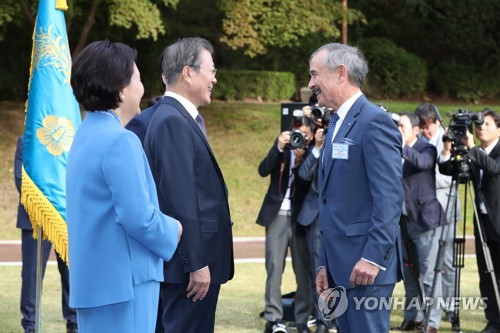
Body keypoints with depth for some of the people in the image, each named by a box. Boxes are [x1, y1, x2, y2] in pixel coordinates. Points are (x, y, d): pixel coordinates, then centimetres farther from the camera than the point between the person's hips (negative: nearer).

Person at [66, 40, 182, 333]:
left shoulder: (87, 134, 13)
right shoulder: (120, 140, -16)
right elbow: (139, 217, -19)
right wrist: (173, 230, -1)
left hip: (96, 277, 9)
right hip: (122, 279, -9)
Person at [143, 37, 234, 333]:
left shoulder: (185, 118, 14)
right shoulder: (172, 121, -17)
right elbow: (180, 200, -22)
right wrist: (196, 264, -22)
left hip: (198, 257, 10)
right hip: (190, 262, -10)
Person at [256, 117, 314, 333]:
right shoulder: (282, 147, 7)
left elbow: (309, 184, -8)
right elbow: (263, 170, -6)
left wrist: (299, 162, -21)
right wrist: (279, 147, -17)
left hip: (301, 218, -1)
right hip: (278, 215, 1)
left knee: (304, 270, -1)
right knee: (274, 268, -2)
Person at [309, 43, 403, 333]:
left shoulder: (374, 121, -11)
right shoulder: (337, 123, 18)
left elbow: (389, 195, -18)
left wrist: (373, 257, -23)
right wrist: (325, 264, 17)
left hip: (365, 263, -9)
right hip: (341, 263, 9)